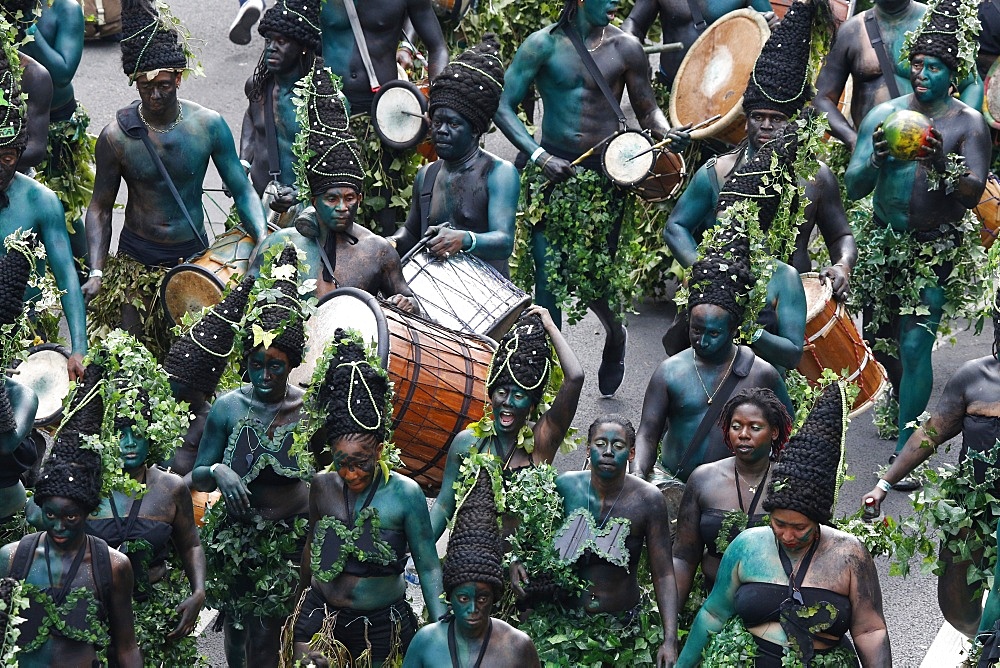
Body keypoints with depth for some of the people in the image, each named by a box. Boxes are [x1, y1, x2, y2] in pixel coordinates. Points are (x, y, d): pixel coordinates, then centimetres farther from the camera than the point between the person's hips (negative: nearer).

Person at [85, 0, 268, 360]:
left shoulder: (208, 125, -9)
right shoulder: (116, 136, -11)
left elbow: (242, 191, -3)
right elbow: (100, 208, -2)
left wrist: (263, 243, -18)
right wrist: (96, 272, -12)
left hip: (193, 257, 1)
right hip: (135, 261, -1)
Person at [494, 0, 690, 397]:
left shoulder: (625, 48, 3)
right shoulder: (543, 45, -2)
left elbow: (647, 109, 9)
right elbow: (503, 104, -4)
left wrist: (667, 133, -14)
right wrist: (538, 156, -16)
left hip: (605, 174, 1)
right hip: (553, 170, -1)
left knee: (599, 273, 5)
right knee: (548, 275, -7)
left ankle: (615, 335, 39)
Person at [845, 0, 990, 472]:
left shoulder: (968, 123, -7)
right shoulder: (883, 116, -1)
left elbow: (973, 194, -16)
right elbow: (853, 188, -5)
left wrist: (941, 165, -36)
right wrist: (875, 158, -27)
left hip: (935, 251, -4)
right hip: (882, 242, 4)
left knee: (915, 345, -13)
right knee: (879, 337, 16)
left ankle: (904, 451, -10)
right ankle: (903, 397, 47)